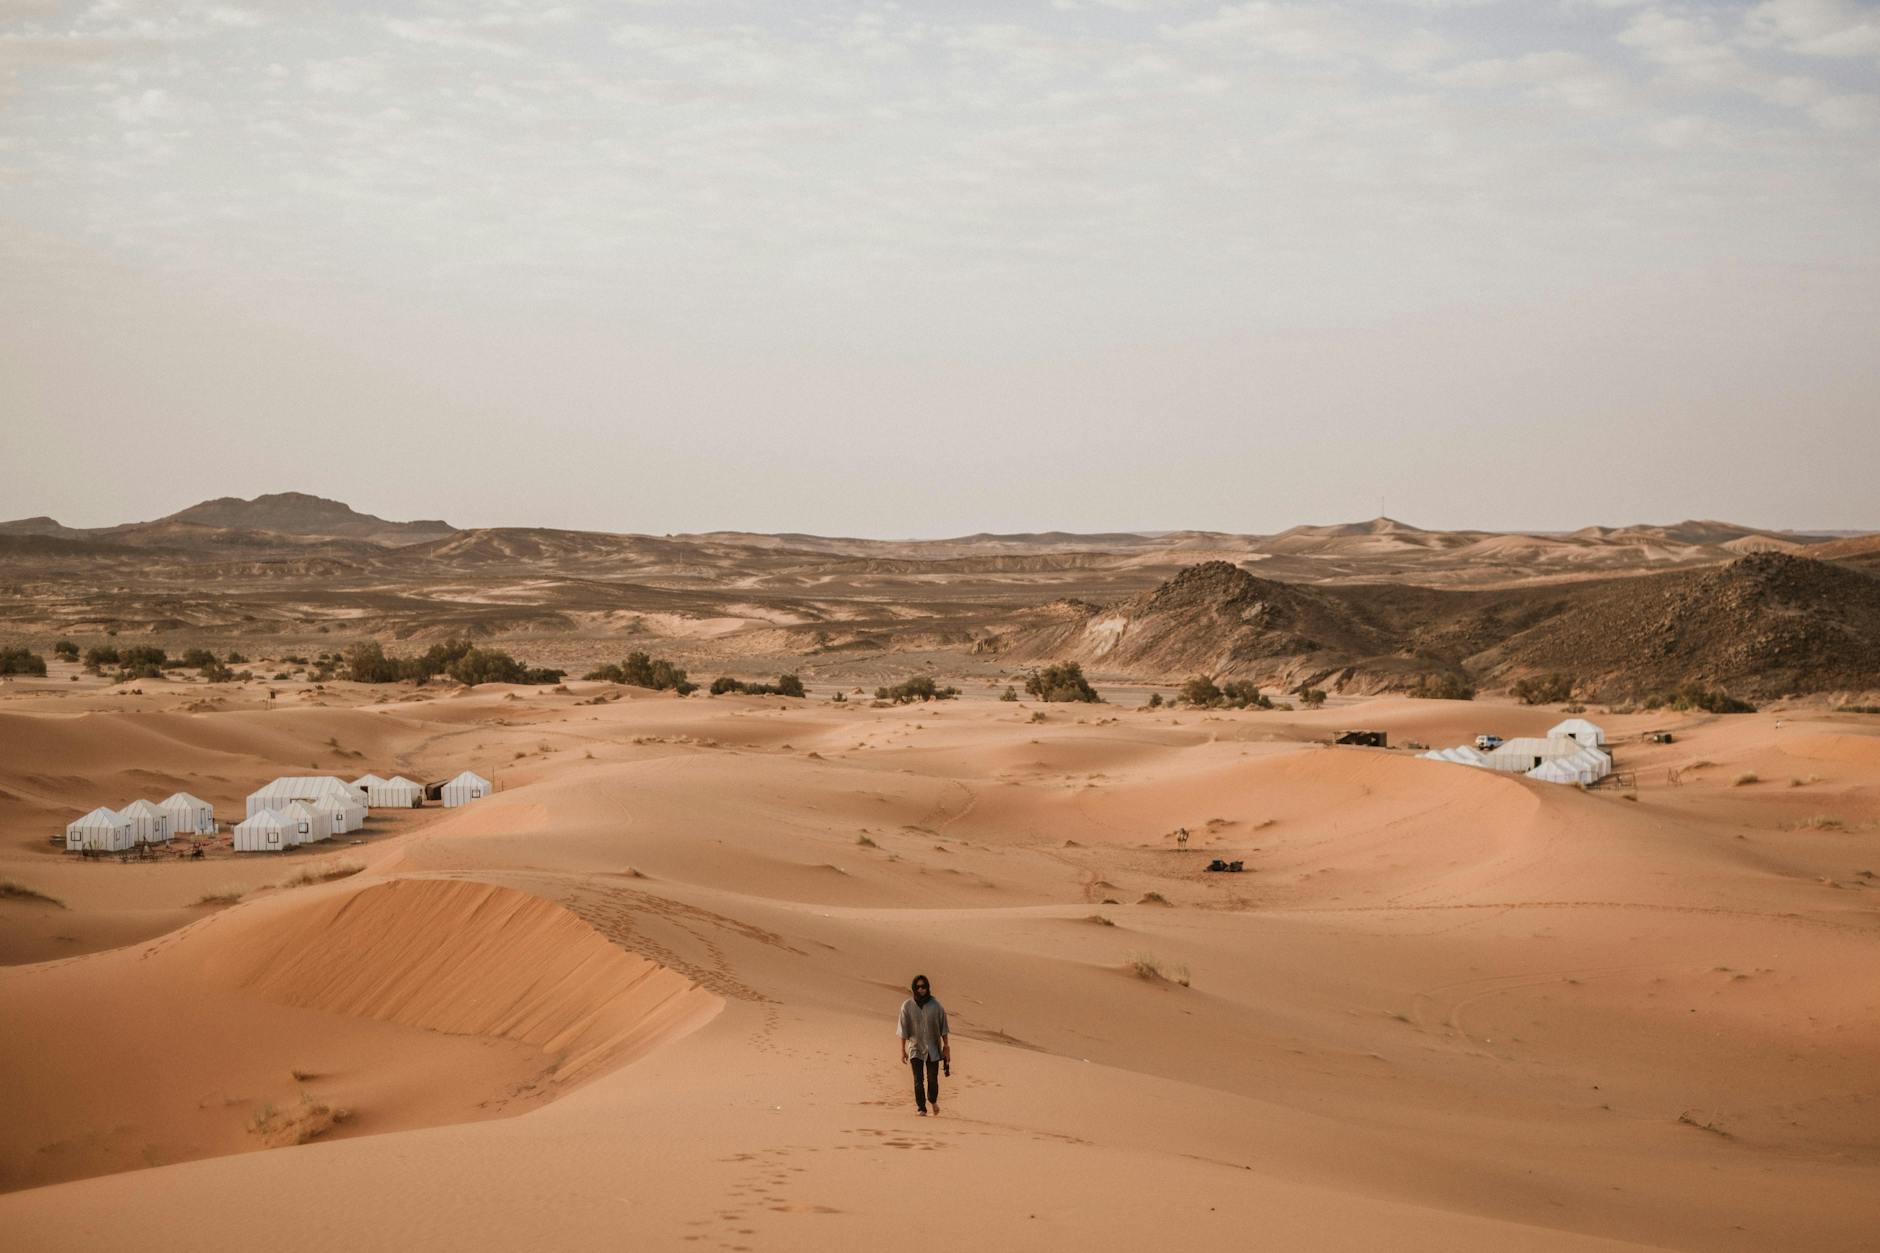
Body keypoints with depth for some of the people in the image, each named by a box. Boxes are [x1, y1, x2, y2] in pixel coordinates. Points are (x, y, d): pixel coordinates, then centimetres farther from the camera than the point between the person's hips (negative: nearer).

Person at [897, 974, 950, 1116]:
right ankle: (921, 1108, 0)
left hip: (933, 1048, 0)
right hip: (915, 1047, 0)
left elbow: (943, 1028, 3)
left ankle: (933, 1101, 30)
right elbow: (904, 1029, -1)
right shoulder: (907, 1006, -4)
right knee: (918, 1080, -8)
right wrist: (903, 1049, -3)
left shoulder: (936, 1006, -3)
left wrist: (946, 1047, 2)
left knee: (932, 1079, 2)